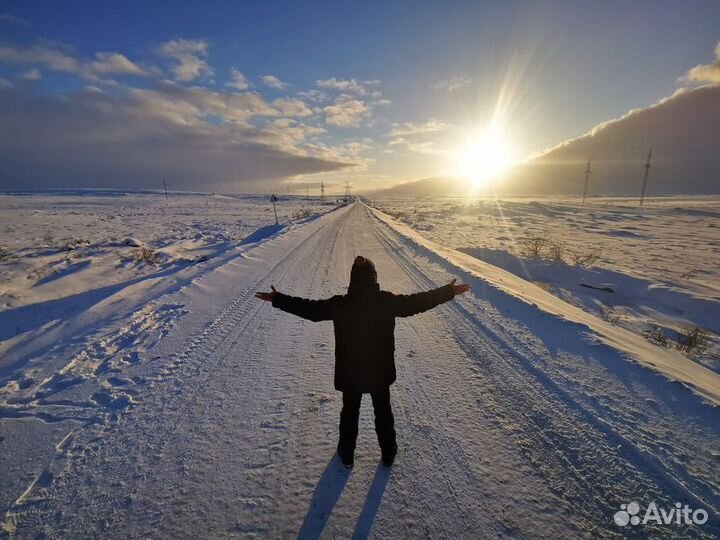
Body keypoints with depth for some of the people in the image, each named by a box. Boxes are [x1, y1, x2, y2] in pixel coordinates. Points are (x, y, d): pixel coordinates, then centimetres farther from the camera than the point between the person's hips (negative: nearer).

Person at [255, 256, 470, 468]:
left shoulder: (340, 304, -19)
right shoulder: (388, 301, -18)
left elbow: (310, 308, -13)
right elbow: (417, 302, -11)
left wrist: (278, 299, -3)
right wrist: (449, 291, 0)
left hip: (349, 373, 0)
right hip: (380, 372, 1)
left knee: (350, 411, 21)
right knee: (383, 410, 22)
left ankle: (347, 453, 40)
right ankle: (388, 452, 40)